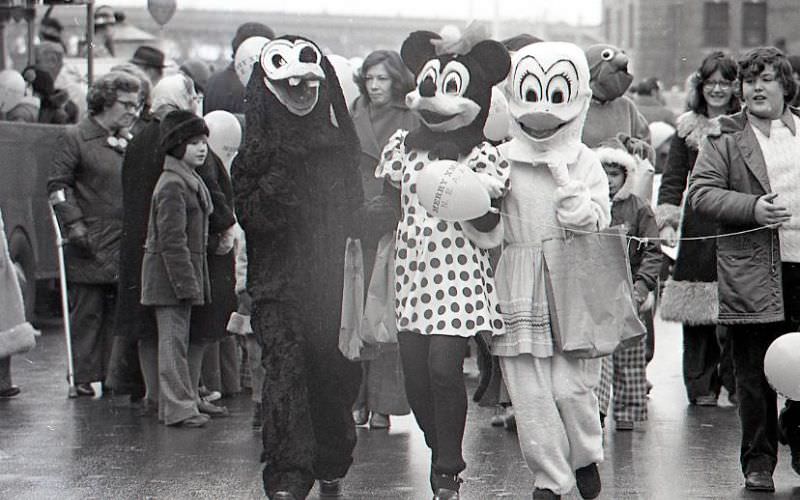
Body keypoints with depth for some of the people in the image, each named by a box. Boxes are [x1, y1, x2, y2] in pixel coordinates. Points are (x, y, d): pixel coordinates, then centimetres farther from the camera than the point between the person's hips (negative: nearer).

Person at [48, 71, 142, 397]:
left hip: (126, 247, 5)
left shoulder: (130, 143, 16)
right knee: (87, 314, -2)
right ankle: (85, 377, 3)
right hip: (91, 248, -5)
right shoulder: (75, 138, -2)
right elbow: (58, 186, -5)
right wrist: (75, 226, -12)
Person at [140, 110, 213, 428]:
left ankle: (180, 402, 20)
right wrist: (187, 282, -22)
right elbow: (172, 241, -21)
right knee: (174, 339, -6)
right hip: (170, 277, -10)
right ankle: (179, 407, -5)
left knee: (185, 339, 13)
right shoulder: (172, 186, -16)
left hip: (184, 275, 10)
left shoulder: (191, 181, 15)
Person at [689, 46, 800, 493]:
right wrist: (753, 208, -17)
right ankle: (759, 460, 11)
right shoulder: (725, 140, 4)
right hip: (752, 272, -2)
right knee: (755, 375, 2)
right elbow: (701, 193, -4)